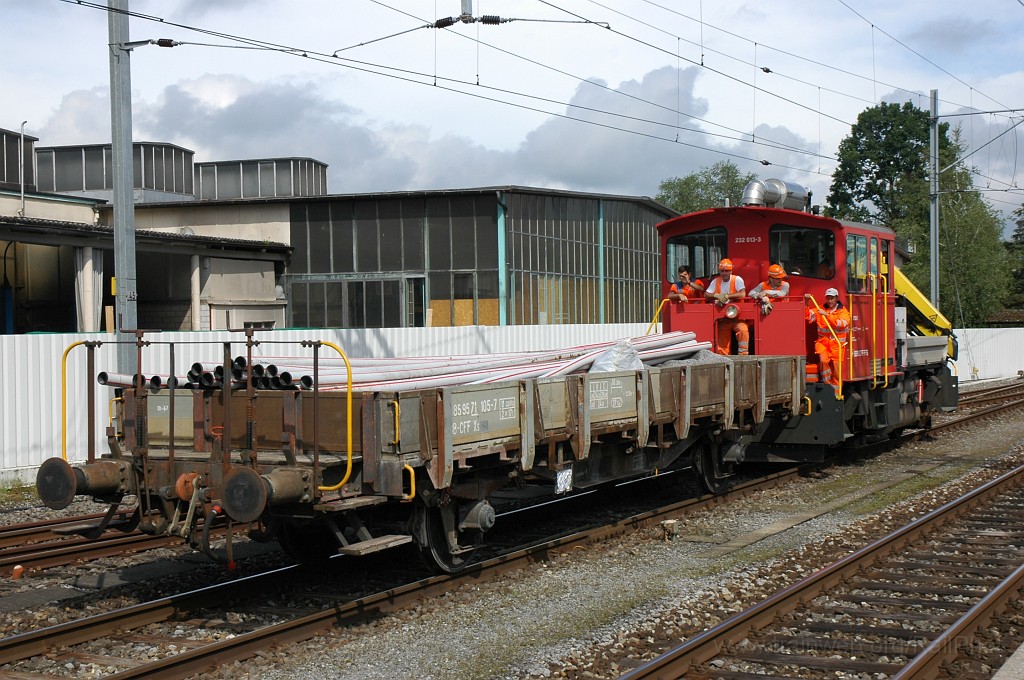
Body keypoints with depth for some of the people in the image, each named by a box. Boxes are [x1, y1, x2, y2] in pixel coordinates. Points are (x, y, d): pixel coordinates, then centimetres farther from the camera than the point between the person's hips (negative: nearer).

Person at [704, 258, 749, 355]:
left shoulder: (737, 280, -5)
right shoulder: (716, 281, 8)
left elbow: (742, 294, -21)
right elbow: (706, 294, 3)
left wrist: (726, 296, -20)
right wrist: (717, 295, -15)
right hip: (722, 317, 4)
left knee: (743, 330, -33)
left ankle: (743, 354, -27)